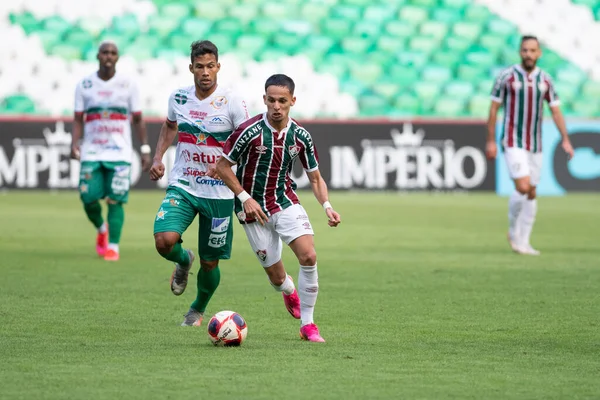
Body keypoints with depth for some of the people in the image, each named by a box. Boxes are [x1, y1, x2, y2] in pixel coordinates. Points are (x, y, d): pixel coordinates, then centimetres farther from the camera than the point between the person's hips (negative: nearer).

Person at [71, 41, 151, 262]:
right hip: (91, 152, 1)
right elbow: (78, 119, 7)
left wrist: (145, 149, 2)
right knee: (89, 199, -4)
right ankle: (101, 230, 27)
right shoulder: (84, 85, 5)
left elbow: (138, 119, 7)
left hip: (119, 153, -1)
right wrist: (74, 143, -9)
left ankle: (113, 247, -6)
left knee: (116, 200, -10)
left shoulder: (128, 84, 3)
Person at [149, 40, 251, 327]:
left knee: (210, 263, 6)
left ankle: (198, 309, 37)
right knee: (165, 241, -24)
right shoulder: (178, 98, 1)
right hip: (181, 187, 2)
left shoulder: (231, 103, -10)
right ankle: (184, 261, 14)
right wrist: (158, 157, 10)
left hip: (218, 193, -2)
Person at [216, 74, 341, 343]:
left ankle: (307, 325, -4)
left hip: (287, 202, 3)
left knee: (309, 256, -18)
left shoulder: (300, 136, -4)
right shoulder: (250, 131, -16)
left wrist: (327, 206, -12)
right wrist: (245, 198, -16)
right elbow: (222, 166, -7)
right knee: (277, 277, 0)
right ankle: (290, 291, 40)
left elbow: (315, 178, 6)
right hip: (254, 208, -3)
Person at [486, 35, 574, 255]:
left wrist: (566, 140, -5)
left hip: (535, 145, 5)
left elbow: (556, 111, 6)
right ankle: (513, 232, 6)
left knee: (531, 194, 6)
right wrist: (490, 141, -5)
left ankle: (523, 242, 15)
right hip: (513, 142, -5)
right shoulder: (506, 76, -7)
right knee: (523, 188, -17)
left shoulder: (545, 80, 4)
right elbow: (494, 108, -2)